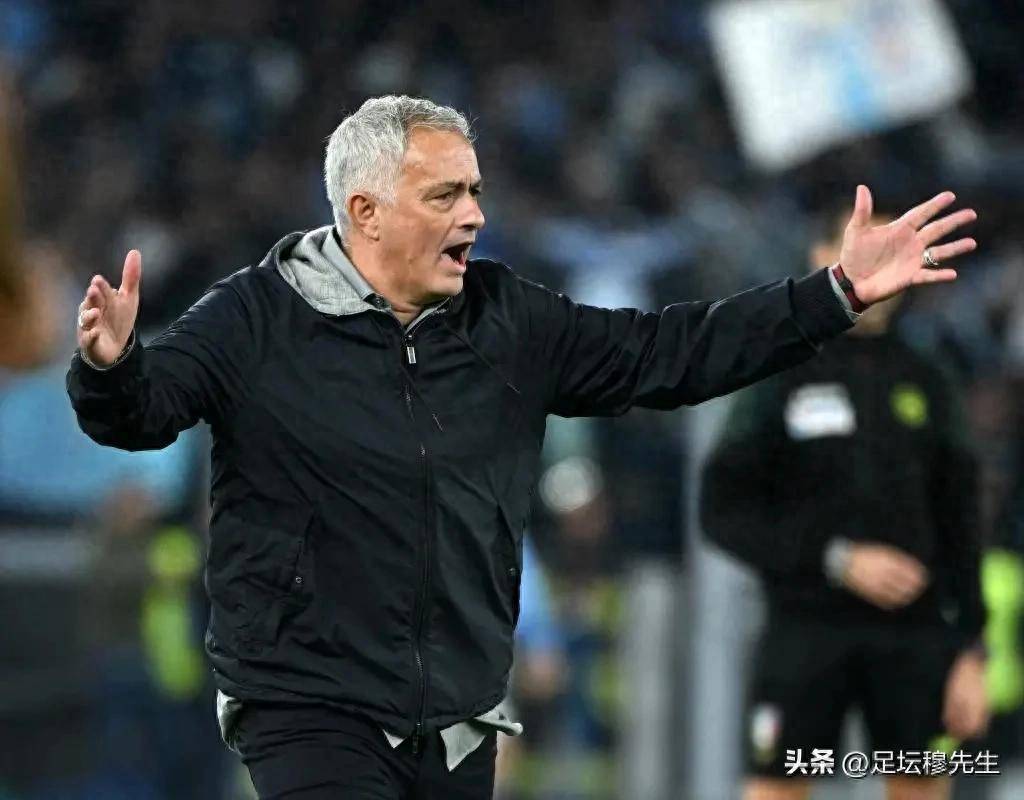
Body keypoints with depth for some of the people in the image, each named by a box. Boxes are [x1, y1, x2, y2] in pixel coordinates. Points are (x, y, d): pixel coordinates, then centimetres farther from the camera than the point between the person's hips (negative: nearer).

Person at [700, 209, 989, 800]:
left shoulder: (928, 385, 11)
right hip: (808, 627, -3)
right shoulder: (782, 379, 2)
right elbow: (724, 512, -2)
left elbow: (961, 525, 12)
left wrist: (972, 650, 4)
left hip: (915, 636, 3)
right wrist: (839, 561, -11)